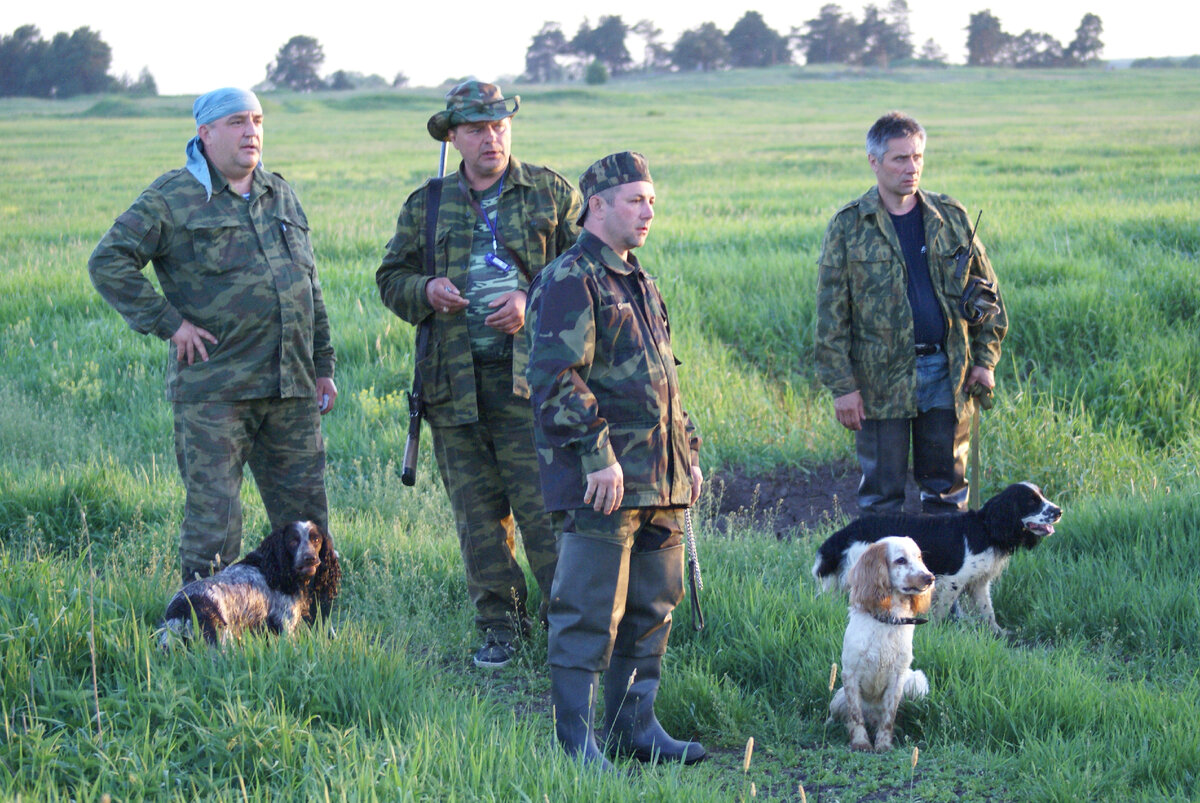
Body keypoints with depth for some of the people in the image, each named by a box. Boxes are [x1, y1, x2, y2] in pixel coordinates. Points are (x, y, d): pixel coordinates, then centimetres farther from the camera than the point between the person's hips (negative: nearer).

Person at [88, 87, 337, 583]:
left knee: (305, 518, 9)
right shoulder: (174, 198, -3)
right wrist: (169, 322, -11)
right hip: (214, 389, -6)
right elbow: (108, 262, -7)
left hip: (291, 390, 6)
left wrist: (323, 365, 18)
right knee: (213, 520, -5)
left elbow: (309, 287, 22)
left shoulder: (281, 196, 17)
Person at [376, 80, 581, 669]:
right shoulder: (426, 206, 12)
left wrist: (533, 304, -12)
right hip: (455, 382, 3)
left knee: (543, 505, -7)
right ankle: (500, 626, 15)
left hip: (530, 376, -2)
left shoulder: (551, 194, 6)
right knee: (477, 511, 5)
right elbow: (391, 278, 17)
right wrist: (426, 291, -6)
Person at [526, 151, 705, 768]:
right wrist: (596, 456, -22)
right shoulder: (570, 282, -9)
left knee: (652, 608, 12)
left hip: (659, 480, 9)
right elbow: (556, 378, -18)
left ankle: (635, 725, 22)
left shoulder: (638, 282, 20)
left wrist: (688, 452, 21)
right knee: (589, 613, -6)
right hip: (603, 482, -9)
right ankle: (576, 741, -1)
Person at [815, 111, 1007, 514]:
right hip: (882, 380, -2)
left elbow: (985, 290, 13)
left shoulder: (951, 217, 7)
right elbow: (831, 313, -2)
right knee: (882, 494, 3)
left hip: (946, 373, 3)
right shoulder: (849, 226, -2)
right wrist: (841, 386, -8)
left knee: (947, 487, 10)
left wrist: (984, 359, 5)